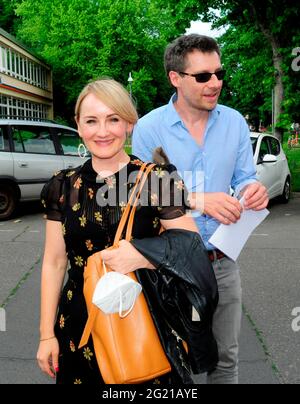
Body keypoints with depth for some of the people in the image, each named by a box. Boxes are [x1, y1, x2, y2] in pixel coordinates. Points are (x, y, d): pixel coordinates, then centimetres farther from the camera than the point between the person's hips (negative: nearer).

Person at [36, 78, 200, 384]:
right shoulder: (63, 187, -1)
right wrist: (47, 334, 4)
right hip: (79, 329, 3)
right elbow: (54, 263, 4)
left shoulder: (157, 179, -11)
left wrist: (144, 257, -25)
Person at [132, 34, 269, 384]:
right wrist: (197, 201, -27)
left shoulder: (235, 122, 0)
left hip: (223, 262, 3)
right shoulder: (149, 128, -10)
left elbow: (243, 179, 5)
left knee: (225, 360, 19)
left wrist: (252, 191, -19)